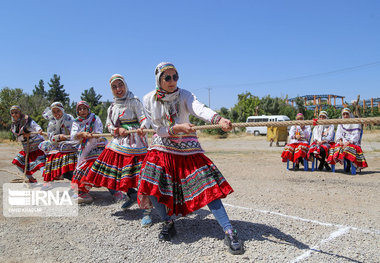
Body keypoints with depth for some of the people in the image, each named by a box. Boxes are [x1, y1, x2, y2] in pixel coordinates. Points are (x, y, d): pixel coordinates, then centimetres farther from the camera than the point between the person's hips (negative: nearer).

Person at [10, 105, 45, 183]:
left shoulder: (27, 120, -13)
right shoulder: (14, 125, 8)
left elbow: (35, 126, -30)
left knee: (41, 163, -23)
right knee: (17, 161, 16)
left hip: (37, 146, -9)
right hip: (27, 148, 9)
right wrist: (24, 136, -16)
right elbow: (18, 138, 7)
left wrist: (39, 130, -54)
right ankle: (31, 179, 28)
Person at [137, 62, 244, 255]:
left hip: (187, 149, -2)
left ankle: (229, 232, -7)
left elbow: (200, 109, -29)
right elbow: (159, 128, -6)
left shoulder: (184, 95, -8)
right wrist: (178, 128, -23)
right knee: (152, 184, -11)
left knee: (207, 186, -11)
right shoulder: (149, 100, -3)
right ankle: (168, 223, 15)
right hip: (162, 148, 2)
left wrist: (219, 119, -49)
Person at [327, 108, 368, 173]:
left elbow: (356, 135, -6)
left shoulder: (355, 123, 4)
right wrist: (340, 140, -10)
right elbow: (338, 133, 11)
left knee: (347, 148, -36)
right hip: (342, 142, 4)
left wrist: (348, 142, -21)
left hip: (352, 142, -4)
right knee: (337, 147, -30)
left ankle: (348, 165, -17)